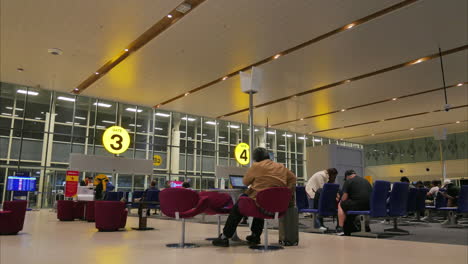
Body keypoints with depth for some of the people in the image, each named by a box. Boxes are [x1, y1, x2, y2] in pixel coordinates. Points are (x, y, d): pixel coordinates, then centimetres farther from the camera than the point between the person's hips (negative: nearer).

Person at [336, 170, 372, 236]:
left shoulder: (348, 181, 4)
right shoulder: (366, 181, 23)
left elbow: (344, 198, -2)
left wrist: (341, 200, 21)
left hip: (357, 206, -7)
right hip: (369, 207, 7)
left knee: (340, 205, 15)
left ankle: (340, 229, 4)